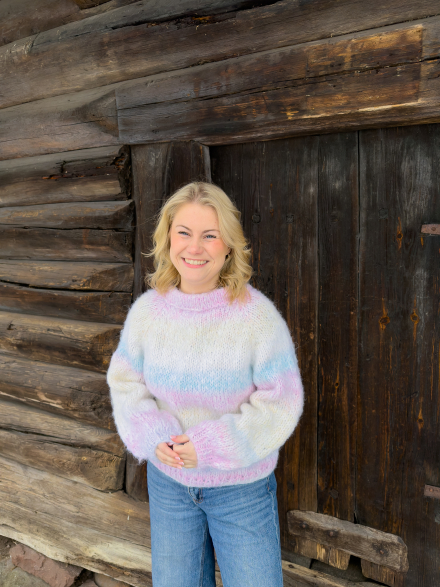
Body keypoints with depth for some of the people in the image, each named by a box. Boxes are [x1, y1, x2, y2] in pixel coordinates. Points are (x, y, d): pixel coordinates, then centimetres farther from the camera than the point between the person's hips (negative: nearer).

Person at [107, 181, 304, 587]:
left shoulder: (257, 314, -20)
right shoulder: (147, 309, -9)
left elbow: (281, 402, -17)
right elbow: (125, 381, 0)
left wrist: (212, 446, -22)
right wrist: (152, 436, -16)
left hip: (242, 482, -3)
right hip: (167, 480, 3)